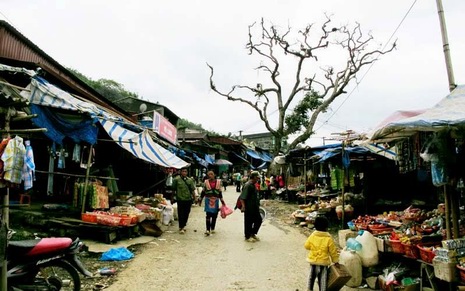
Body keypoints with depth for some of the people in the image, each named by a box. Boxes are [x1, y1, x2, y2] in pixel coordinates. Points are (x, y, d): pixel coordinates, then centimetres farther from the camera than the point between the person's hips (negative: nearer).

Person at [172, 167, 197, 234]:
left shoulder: (190, 180, 7)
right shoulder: (176, 179, -3)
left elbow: (192, 190, 8)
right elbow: (173, 189, 2)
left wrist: (194, 197, 2)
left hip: (188, 199, 4)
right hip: (180, 199, -4)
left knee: (186, 213, 11)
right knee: (181, 214, -2)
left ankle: (184, 225, 27)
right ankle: (181, 227, 5)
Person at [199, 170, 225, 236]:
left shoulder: (218, 182, 2)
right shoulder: (206, 182, -1)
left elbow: (220, 192, 9)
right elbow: (203, 192, 7)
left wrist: (222, 201, 10)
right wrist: (200, 200, 8)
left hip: (216, 200, 2)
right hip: (208, 200, -2)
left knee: (214, 216, 9)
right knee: (208, 215, -9)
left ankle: (212, 228, 26)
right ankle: (207, 230, -3)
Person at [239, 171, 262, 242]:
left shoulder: (253, 185, 11)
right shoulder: (248, 185, -19)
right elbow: (242, 197, -26)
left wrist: (258, 205, 28)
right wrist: (243, 206, -34)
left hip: (255, 208, 10)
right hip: (249, 208, -10)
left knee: (259, 220, 15)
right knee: (249, 223, 4)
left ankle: (253, 234, 30)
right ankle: (248, 237, 20)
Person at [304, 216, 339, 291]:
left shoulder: (312, 236, -8)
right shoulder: (329, 238, -15)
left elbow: (306, 246, 3)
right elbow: (333, 251, -6)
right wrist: (336, 261, 8)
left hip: (312, 261, 3)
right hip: (323, 262, -3)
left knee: (311, 276, 19)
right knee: (322, 279, 9)